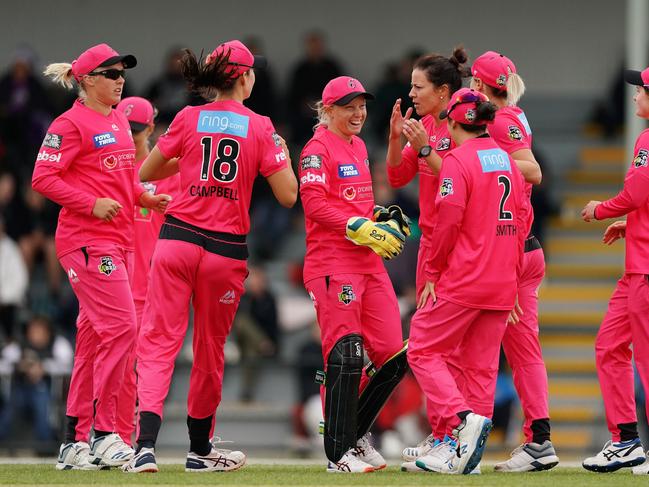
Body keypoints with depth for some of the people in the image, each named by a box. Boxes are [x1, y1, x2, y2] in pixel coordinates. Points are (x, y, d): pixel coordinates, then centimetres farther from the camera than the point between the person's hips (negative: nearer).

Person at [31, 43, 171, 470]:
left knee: (95, 336, 9)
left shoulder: (119, 121, 17)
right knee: (121, 326, -16)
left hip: (120, 240, 9)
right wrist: (92, 203, -20)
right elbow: (43, 178, -14)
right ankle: (103, 433, -11)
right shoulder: (71, 124, -9)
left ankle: (74, 443, 13)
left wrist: (144, 198, 10)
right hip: (87, 239, -9)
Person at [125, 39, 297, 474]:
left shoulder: (188, 119, 3)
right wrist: (282, 153, 15)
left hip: (177, 239, 0)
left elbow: (147, 173, 13)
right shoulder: (260, 127, -1)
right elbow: (288, 195, -2)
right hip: (227, 249, 0)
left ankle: (146, 445, -23)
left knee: (158, 342, -4)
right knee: (210, 349, 16)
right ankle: (200, 449, 30)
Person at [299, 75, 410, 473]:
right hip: (333, 263, -8)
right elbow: (315, 205, -17)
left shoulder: (358, 146, 20)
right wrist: (360, 228, -25)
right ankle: (339, 453, -5)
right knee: (346, 355, -10)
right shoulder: (318, 149, -7)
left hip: (369, 262, 8)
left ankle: (355, 433, 19)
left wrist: (383, 222, 10)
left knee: (394, 355, 4)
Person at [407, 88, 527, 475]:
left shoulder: (458, 160, -9)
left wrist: (432, 273, -7)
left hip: (462, 281, -7)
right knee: (483, 364, 8)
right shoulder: (507, 162, 13)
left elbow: (448, 221, -16)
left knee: (424, 350, 3)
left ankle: (464, 417, -19)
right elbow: (521, 221, 14)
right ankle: (464, 455, 7)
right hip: (502, 285, 7)